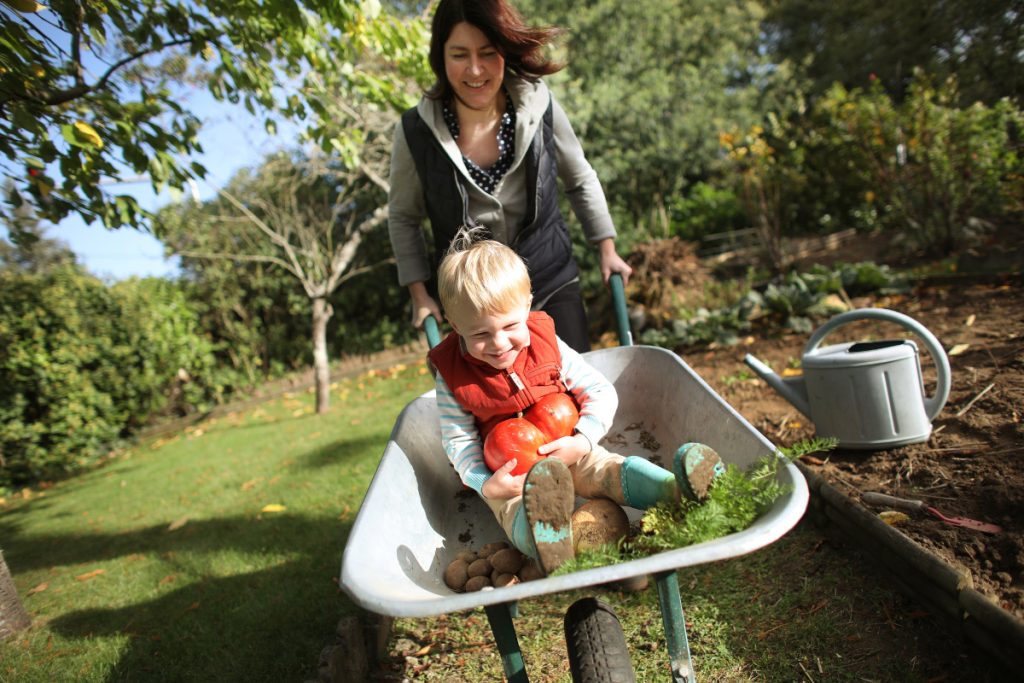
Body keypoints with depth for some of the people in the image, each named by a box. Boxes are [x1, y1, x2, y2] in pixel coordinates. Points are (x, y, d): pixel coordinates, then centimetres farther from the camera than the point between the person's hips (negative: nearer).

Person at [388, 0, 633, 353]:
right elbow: (403, 218, 2)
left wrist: (607, 248, 8)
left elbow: (581, 181, 6)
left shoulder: (540, 107, -11)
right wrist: (420, 294, 1)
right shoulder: (416, 131, -13)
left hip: (553, 286, 1)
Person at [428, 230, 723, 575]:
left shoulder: (547, 344, -6)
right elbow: (458, 440, -5)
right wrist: (485, 484, -21)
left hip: (569, 455, 2)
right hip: (506, 476, -2)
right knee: (519, 512, -36)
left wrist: (581, 441, -20)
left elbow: (602, 392, -4)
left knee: (612, 471, -28)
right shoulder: (451, 374, -9)